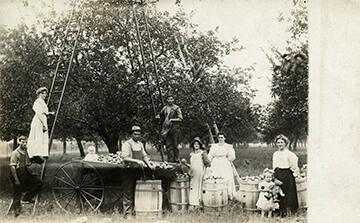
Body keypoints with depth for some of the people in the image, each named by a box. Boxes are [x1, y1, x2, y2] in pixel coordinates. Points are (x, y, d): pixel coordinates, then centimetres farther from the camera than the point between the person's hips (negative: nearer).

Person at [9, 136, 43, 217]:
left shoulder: (25, 152, 10)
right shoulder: (15, 153, -13)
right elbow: (12, 167, -17)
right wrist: (16, 179, -20)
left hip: (25, 174, 8)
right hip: (17, 174, -8)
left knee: (38, 183, 1)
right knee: (18, 193, -1)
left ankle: (26, 198, 5)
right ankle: (16, 211, 11)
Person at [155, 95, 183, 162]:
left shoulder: (176, 108, 1)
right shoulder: (165, 108, 14)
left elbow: (180, 119, -4)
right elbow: (160, 114, 29)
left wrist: (171, 120, -13)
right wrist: (157, 116, 6)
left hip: (174, 128, -4)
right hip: (166, 128, 4)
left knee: (175, 144, -2)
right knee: (168, 145, 1)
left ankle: (176, 159, 5)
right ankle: (170, 159, 5)